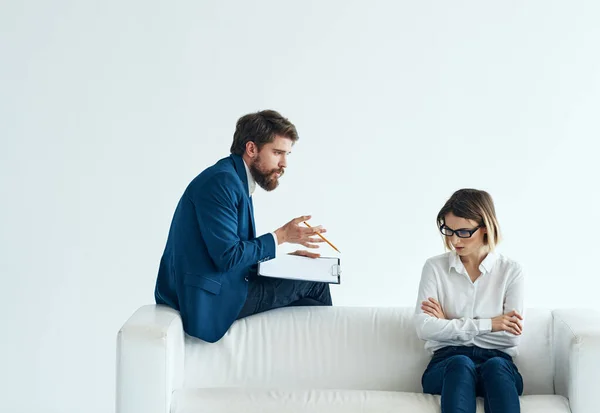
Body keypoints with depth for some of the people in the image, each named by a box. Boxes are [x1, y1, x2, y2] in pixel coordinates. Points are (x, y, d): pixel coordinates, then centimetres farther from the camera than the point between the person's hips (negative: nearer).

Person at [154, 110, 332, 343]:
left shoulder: (237, 183, 16)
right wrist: (281, 236, -15)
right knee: (313, 282, -2)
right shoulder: (221, 180, -16)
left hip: (221, 289, 10)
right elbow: (227, 256, -23)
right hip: (209, 297, -10)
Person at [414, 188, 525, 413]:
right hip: (447, 362, 0)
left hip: (497, 364, 0)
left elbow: (511, 336, -3)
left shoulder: (511, 271, 6)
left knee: (496, 366, -36)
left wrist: (449, 325, -3)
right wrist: (487, 325, -10)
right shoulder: (435, 267, 7)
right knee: (460, 364, -36)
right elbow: (424, 328, -6)